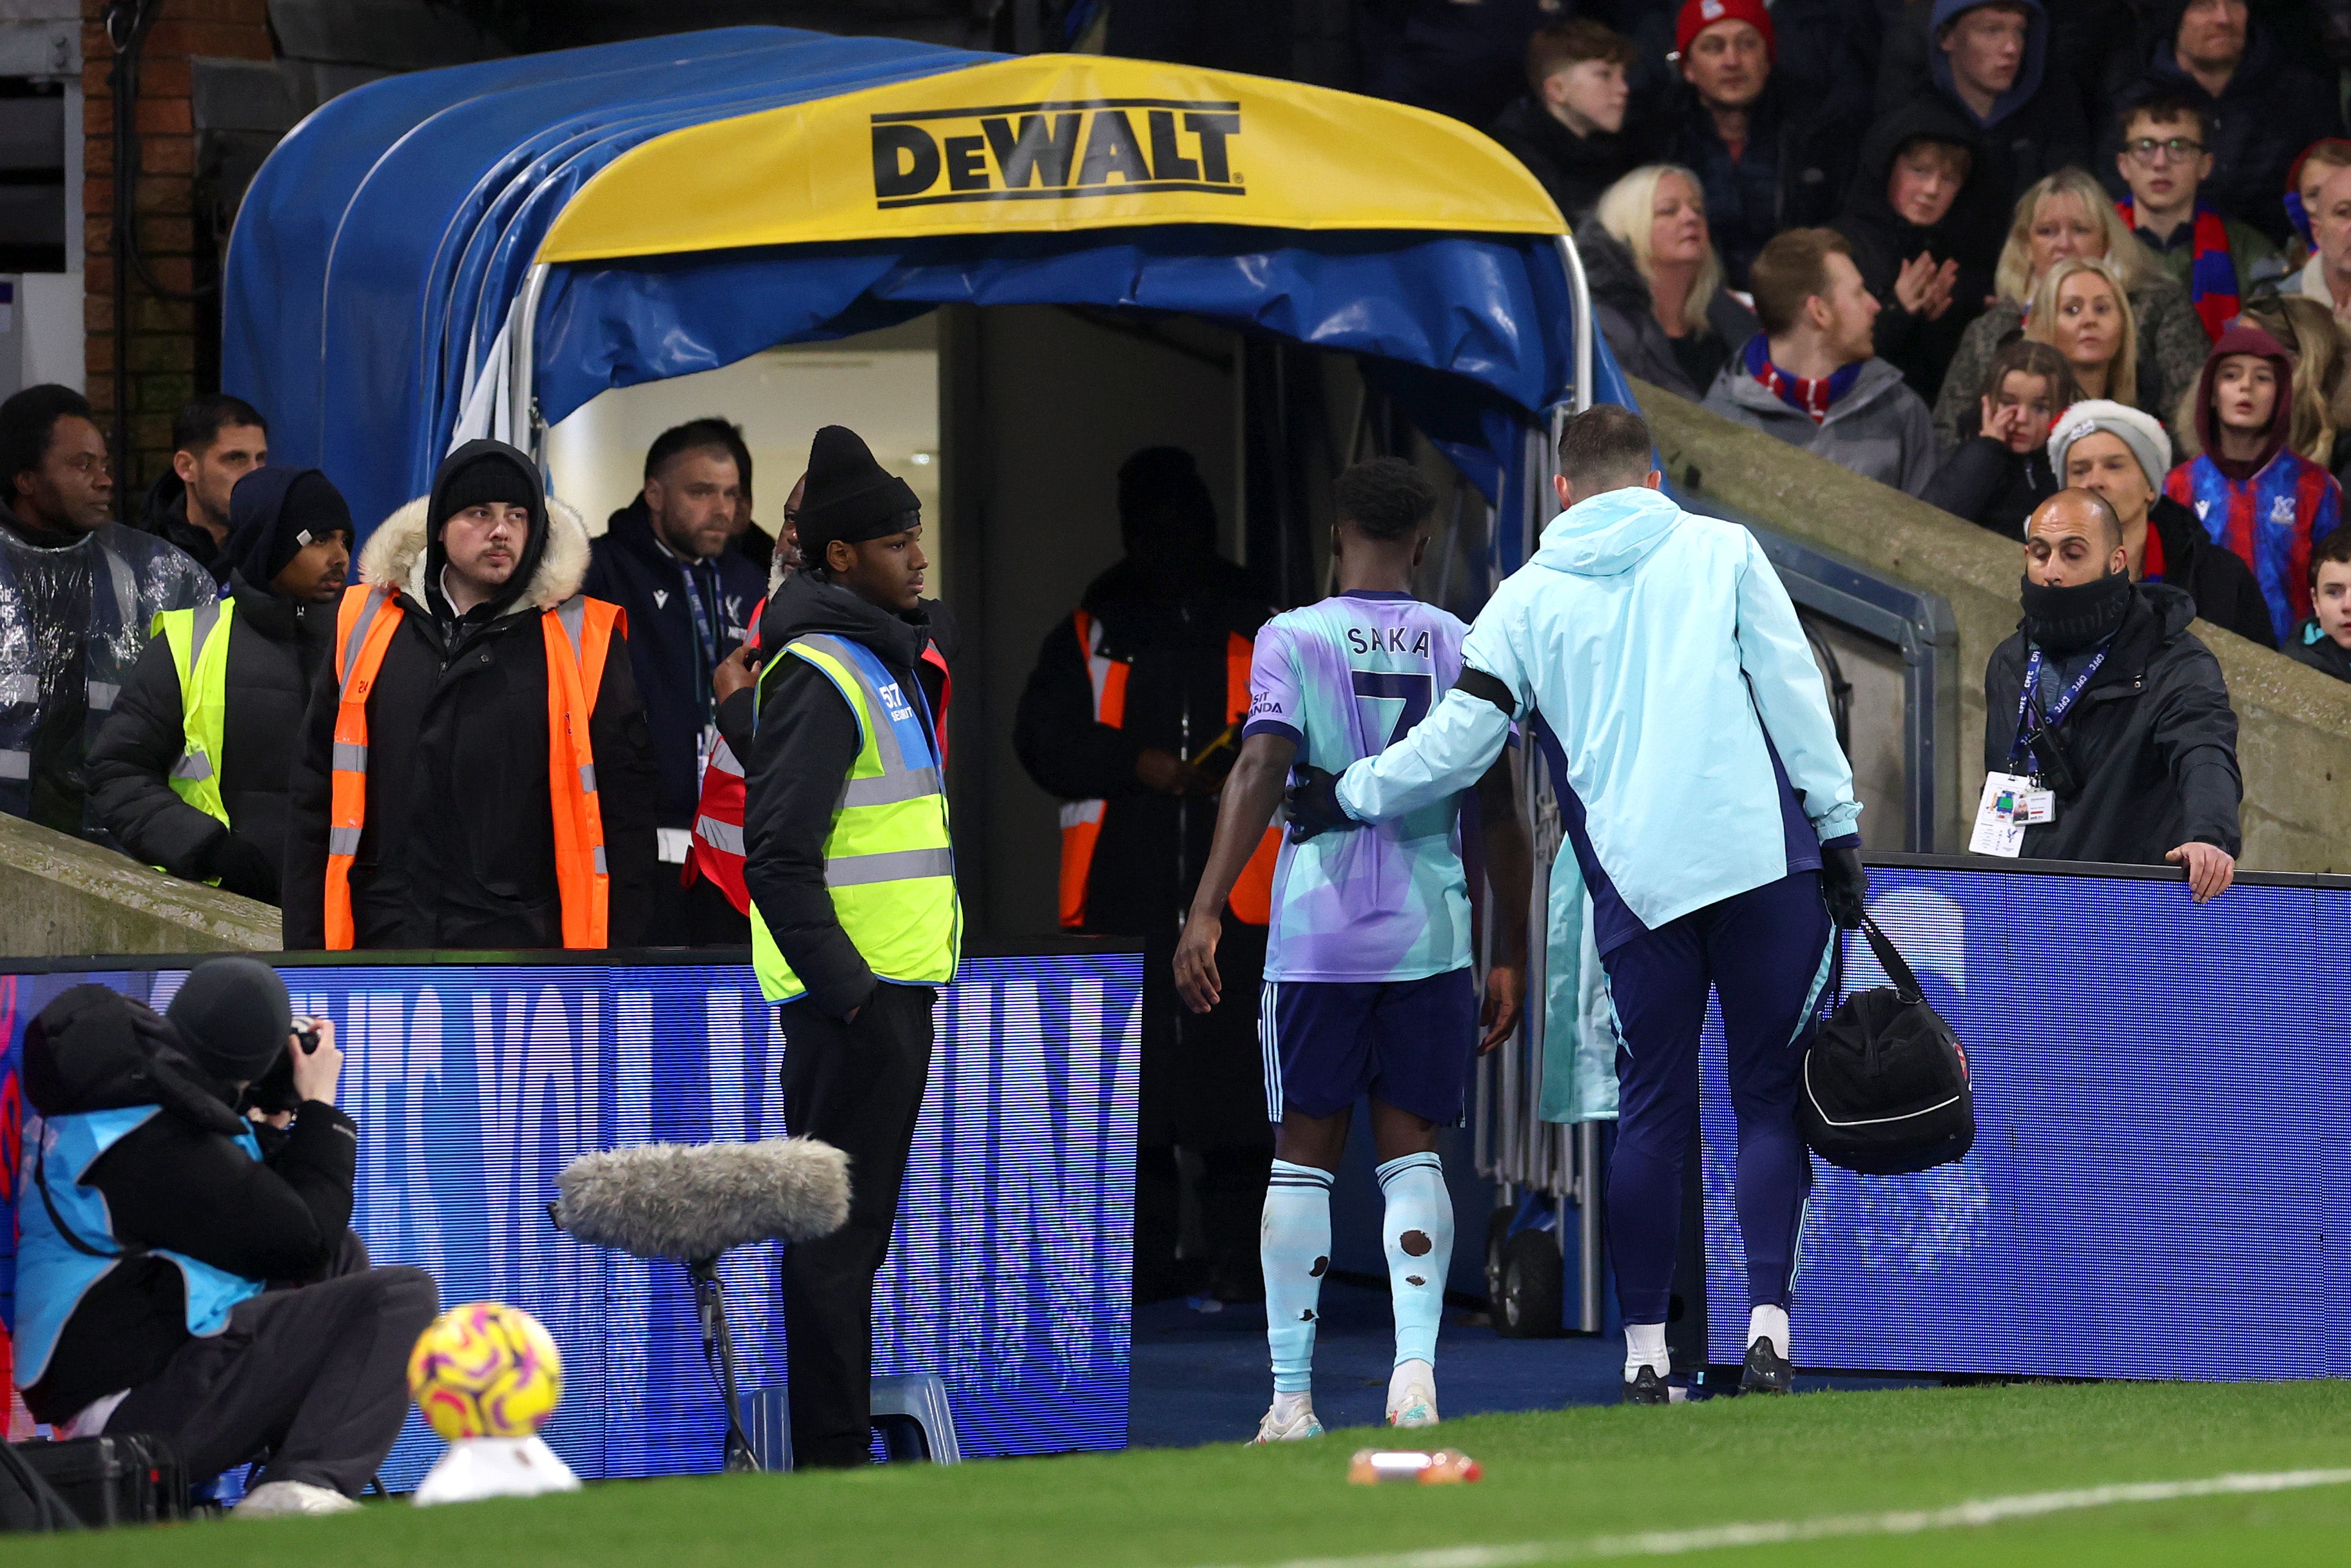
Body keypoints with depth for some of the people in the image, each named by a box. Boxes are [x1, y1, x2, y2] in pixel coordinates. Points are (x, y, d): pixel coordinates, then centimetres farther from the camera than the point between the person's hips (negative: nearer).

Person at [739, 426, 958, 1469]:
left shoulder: (879, 659, 18)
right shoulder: (820, 673, -14)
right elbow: (779, 859, -21)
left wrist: (874, 987, 19)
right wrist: (845, 989, -22)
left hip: (885, 991, 10)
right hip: (852, 996, -10)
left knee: (851, 1230, 13)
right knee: (838, 1233, -8)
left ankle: (839, 1451, 19)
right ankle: (832, 1462, -7)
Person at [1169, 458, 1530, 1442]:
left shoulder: (1292, 640, 0)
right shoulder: (1463, 648, 6)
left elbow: (1260, 773, -13)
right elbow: (1498, 813, 6)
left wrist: (1206, 910, -16)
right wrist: (1510, 957, 12)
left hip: (1317, 935, -1)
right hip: (1434, 934, 1)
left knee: (1305, 1153, 6)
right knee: (1411, 1151, 7)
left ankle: (1291, 1397, 5)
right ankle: (1415, 1368, -11)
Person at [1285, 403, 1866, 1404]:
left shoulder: (1527, 598, 10)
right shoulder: (1722, 551, 8)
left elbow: (1457, 742, 8)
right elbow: (1794, 693, 2)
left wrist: (1343, 799, 23)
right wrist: (1838, 829, 5)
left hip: (1637, 887, 1)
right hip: (1766, 857, -1)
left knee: (1651, 1114, 7)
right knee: (1771, 1099, 3)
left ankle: (1644, 1357, 5)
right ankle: (1767, 1327, -9)